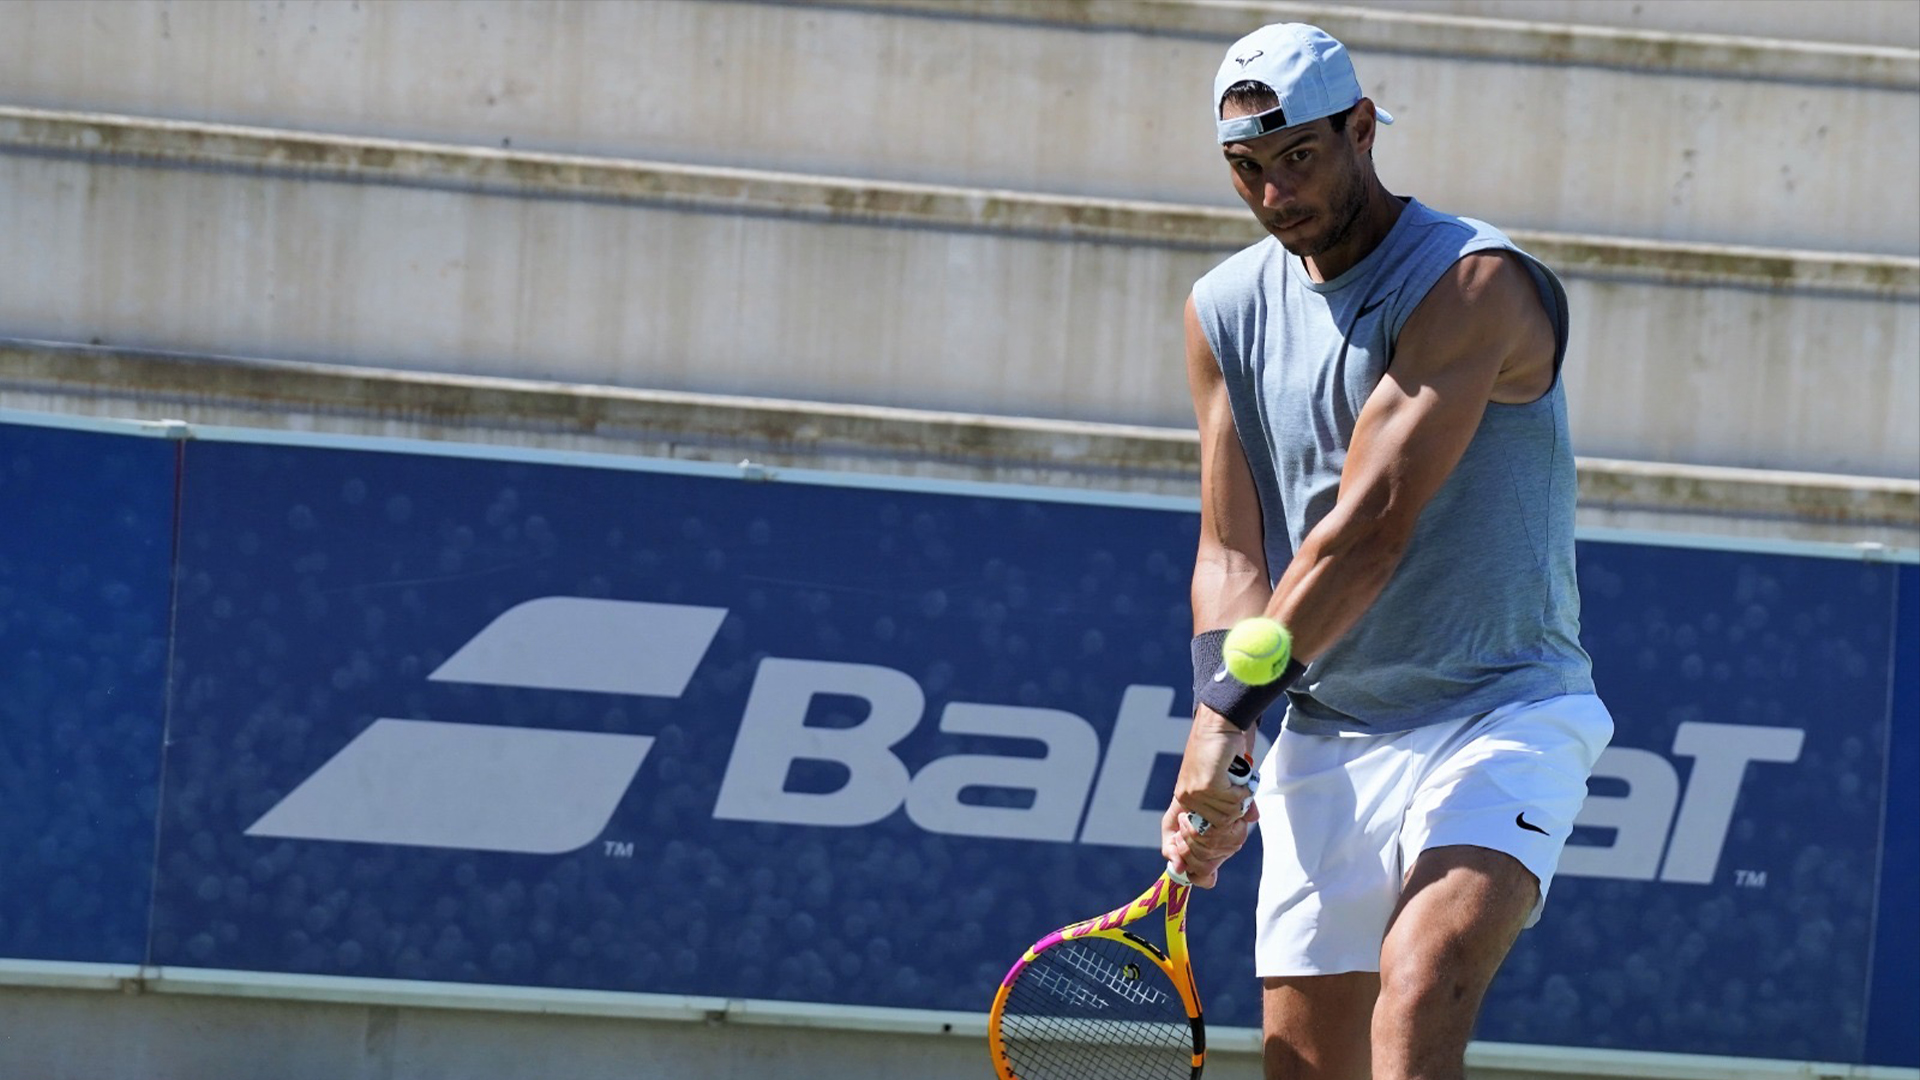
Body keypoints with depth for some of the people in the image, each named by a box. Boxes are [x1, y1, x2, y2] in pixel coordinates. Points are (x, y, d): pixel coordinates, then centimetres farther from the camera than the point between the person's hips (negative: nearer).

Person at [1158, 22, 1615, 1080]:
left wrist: (1229, 709, -20)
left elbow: (1370, 533, -20)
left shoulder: (1475, 285, -14)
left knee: (1425, 977, -30)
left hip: (1502, 709, -6)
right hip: (1324, 741, 6)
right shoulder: (1225, 312, 9)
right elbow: (1231, 556, 7)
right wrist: (1217, 733, -10)